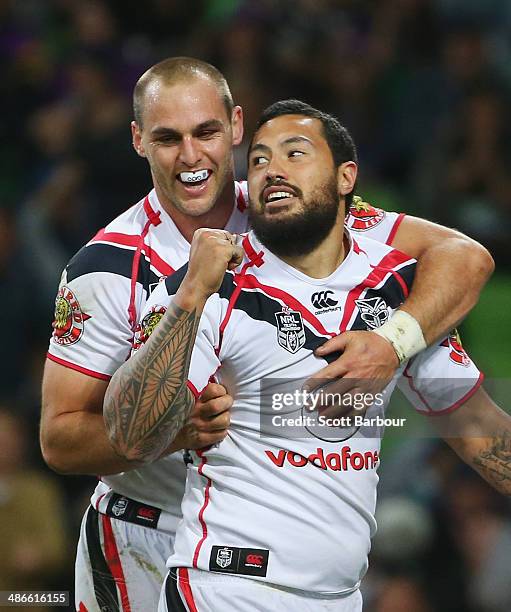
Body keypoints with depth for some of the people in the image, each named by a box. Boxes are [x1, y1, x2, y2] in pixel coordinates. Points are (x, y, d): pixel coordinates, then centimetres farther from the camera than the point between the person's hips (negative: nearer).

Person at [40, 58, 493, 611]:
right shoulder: (109, 270, -12)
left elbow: (464, 257, -11)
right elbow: (60, 440, -11)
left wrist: (393, 343, -30)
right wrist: (177, 429, -29)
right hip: (145, 547, -2)